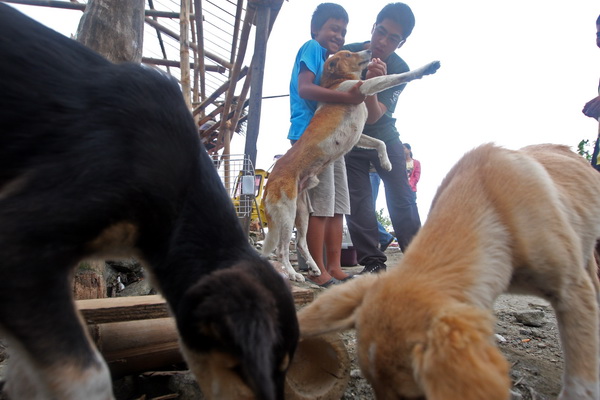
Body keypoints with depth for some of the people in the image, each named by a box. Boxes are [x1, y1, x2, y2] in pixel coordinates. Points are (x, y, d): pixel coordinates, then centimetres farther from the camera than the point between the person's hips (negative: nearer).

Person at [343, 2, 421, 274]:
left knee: (402, 198, -7)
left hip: (383, 135, 0)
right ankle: (373, 264, -3)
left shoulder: (399, 71, -14)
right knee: (357, 200, -7)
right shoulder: (347, 53, -13)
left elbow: (373, 117, -27)